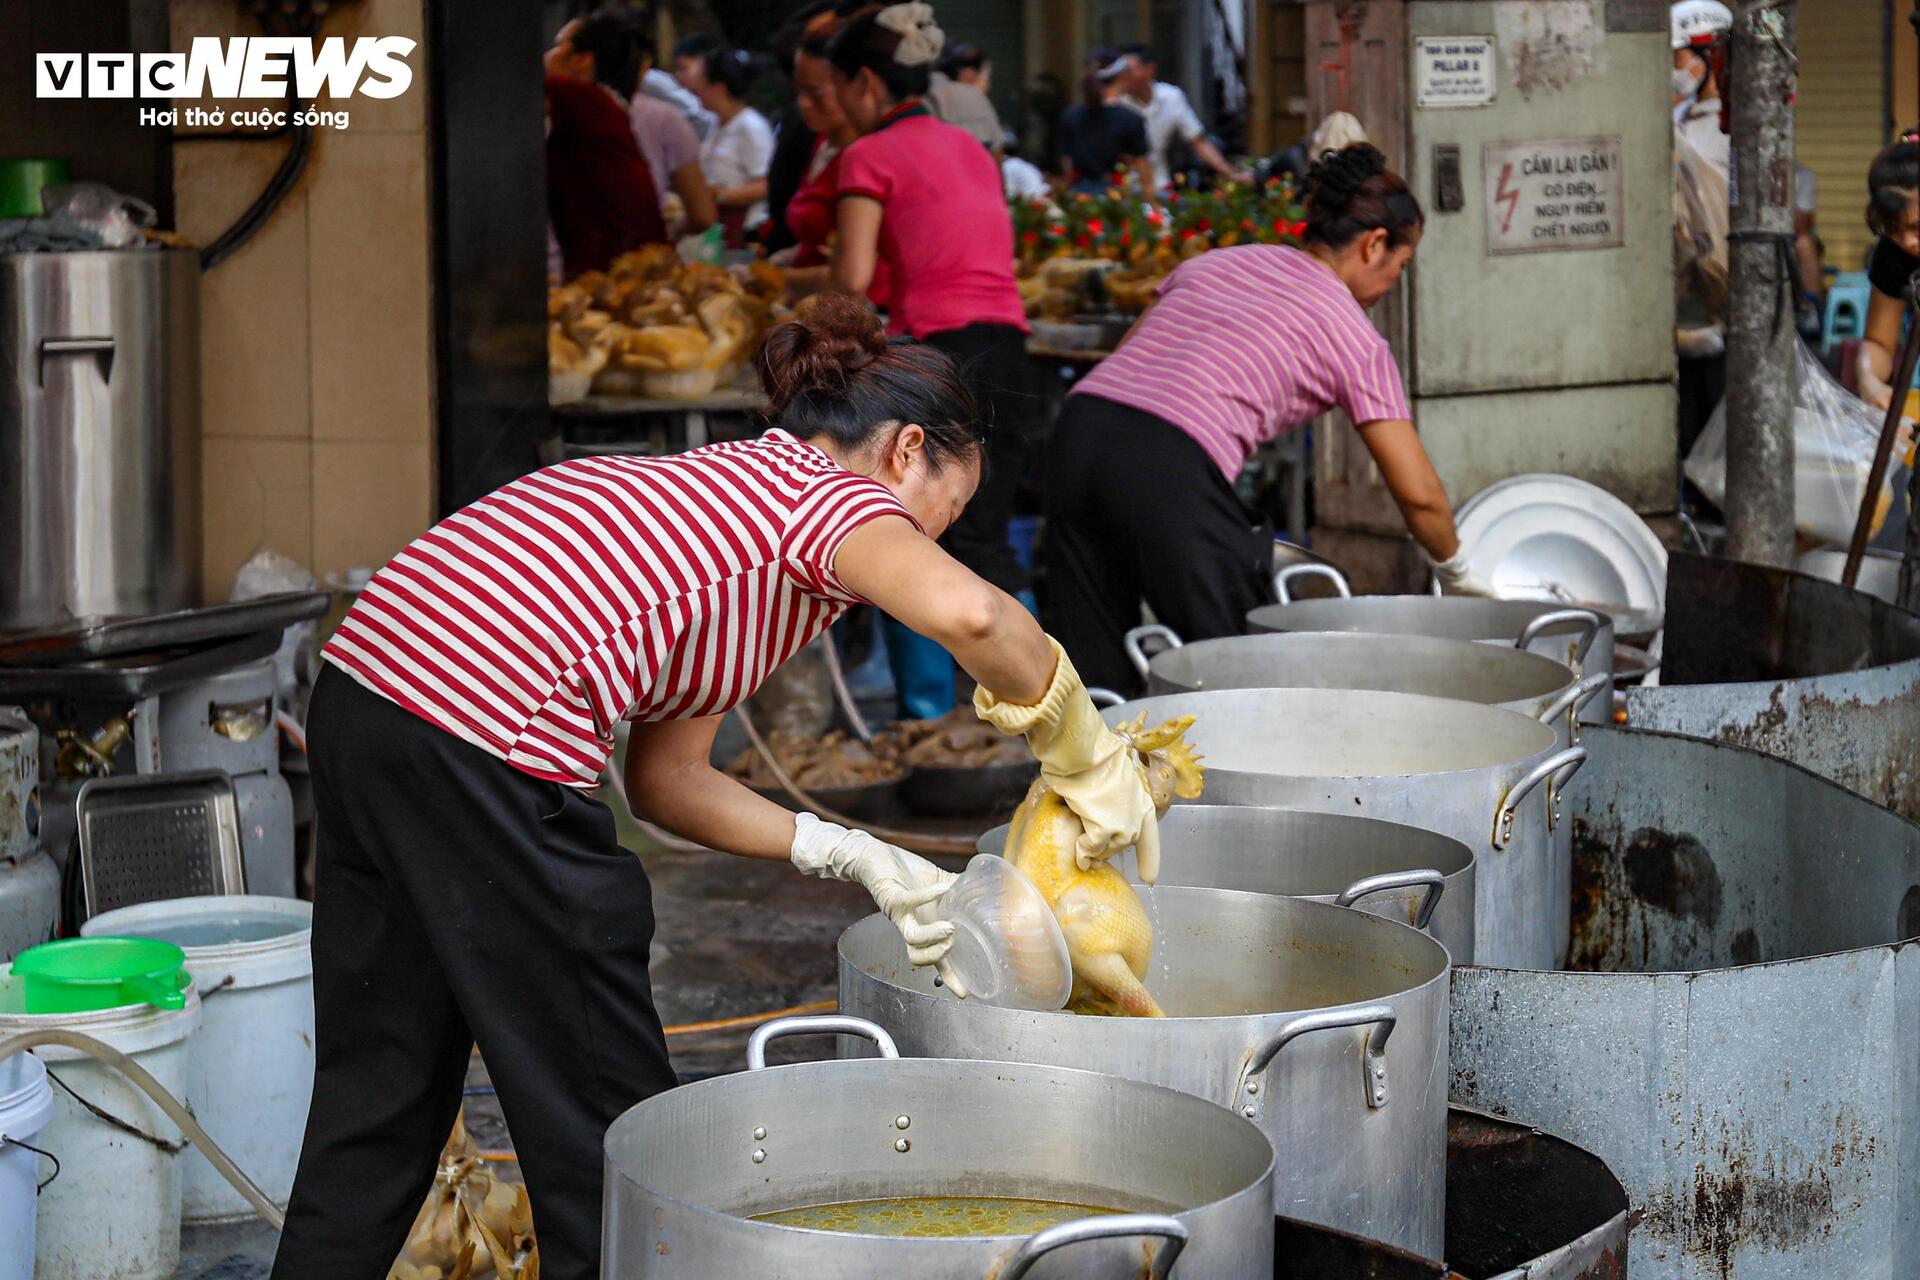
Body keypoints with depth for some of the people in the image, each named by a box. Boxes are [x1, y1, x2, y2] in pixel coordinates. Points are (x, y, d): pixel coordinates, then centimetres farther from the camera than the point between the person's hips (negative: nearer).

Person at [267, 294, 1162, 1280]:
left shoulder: (722, 492, 27)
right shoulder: (836, 493, 2)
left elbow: (666, 779, 24)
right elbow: (966, 612, -22)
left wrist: (853, 858, 19)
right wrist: (1083, 751, -8)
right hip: (481, 746, -9)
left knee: (382, 1089, 20)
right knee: (600, 1122, 5)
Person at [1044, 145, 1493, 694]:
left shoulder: (1214, 262, 26)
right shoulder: (1351, 332, 9)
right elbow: (1417, 493, 7)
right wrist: (1456, 572, 24)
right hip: (1167, 469, -6)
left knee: (1098, 680, 13)